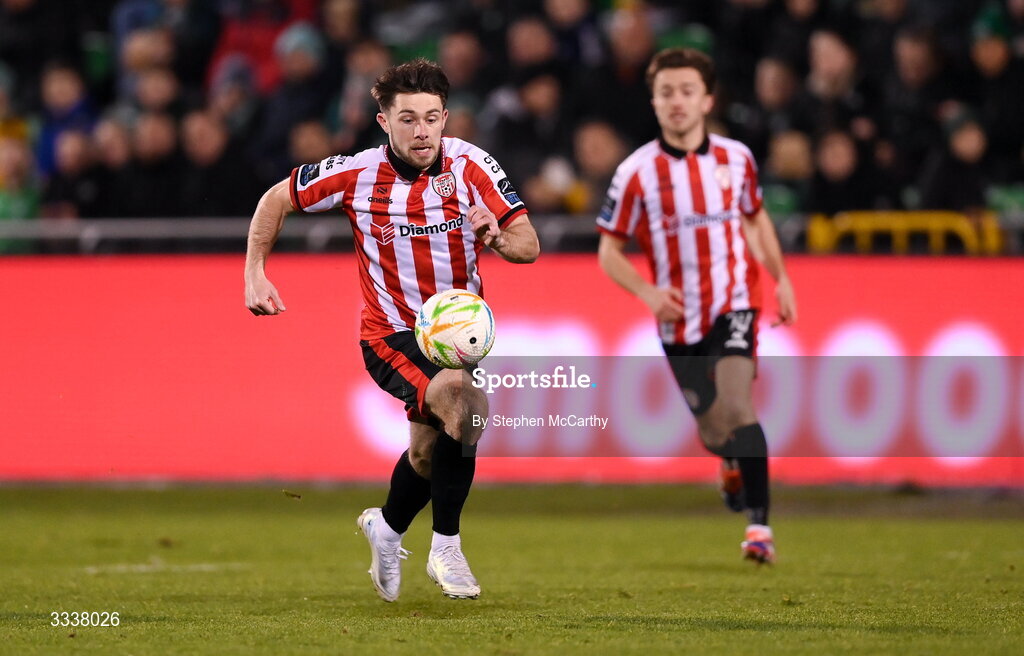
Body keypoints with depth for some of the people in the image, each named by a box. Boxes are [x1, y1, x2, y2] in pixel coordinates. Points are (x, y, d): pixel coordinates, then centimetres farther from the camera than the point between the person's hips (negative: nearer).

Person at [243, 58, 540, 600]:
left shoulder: (469, 164, -11)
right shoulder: (358, 174, -14)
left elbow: (528, 244, -13)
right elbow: (276, 199, 1)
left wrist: (499, 237, -35)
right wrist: (254, 274, -5)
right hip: (392, 336, -4)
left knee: (429, 449, 16)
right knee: (465, 404, -29)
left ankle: (387, 527, 49)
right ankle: (445, 548, -14)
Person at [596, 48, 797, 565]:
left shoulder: (735, 158, 1)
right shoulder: (636, 173, -7)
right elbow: (609, 251, -1)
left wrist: (780, 277, 13)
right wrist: (648, 292, -17)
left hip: (734, 303, 0)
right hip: (679, 318, 0)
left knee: (736, 406, -22)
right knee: (714, 432, 6)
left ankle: (759, 525, -20)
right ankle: (733, 464, 44)